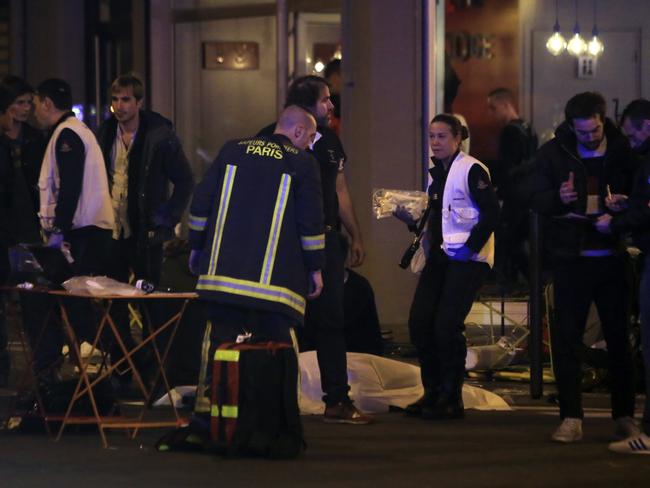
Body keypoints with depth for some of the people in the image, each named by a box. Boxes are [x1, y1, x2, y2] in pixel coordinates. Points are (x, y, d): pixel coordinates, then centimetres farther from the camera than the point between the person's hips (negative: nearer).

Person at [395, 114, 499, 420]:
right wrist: (409, 217, 4)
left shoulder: (471, 170, -10)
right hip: (440, 256, 8)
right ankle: (432, 393, 12)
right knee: (419, 322, 0)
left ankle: (451, 400, -1)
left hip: (467, 258, -8)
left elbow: (491, 213, -15)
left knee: (446, 326, -12)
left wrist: (471, 246, -19)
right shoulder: (436, 174, 16)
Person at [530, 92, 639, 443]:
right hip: (571, 258, 0)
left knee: (618, 336, 5)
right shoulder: (553, 153, 2)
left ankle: (625, 416, 15)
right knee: (566, 338, -1)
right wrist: (558, 198, -18)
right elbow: (536, 200, 3)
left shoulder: (621, 150, 1)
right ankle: (571, 418, 3)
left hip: (612, 256, 0)